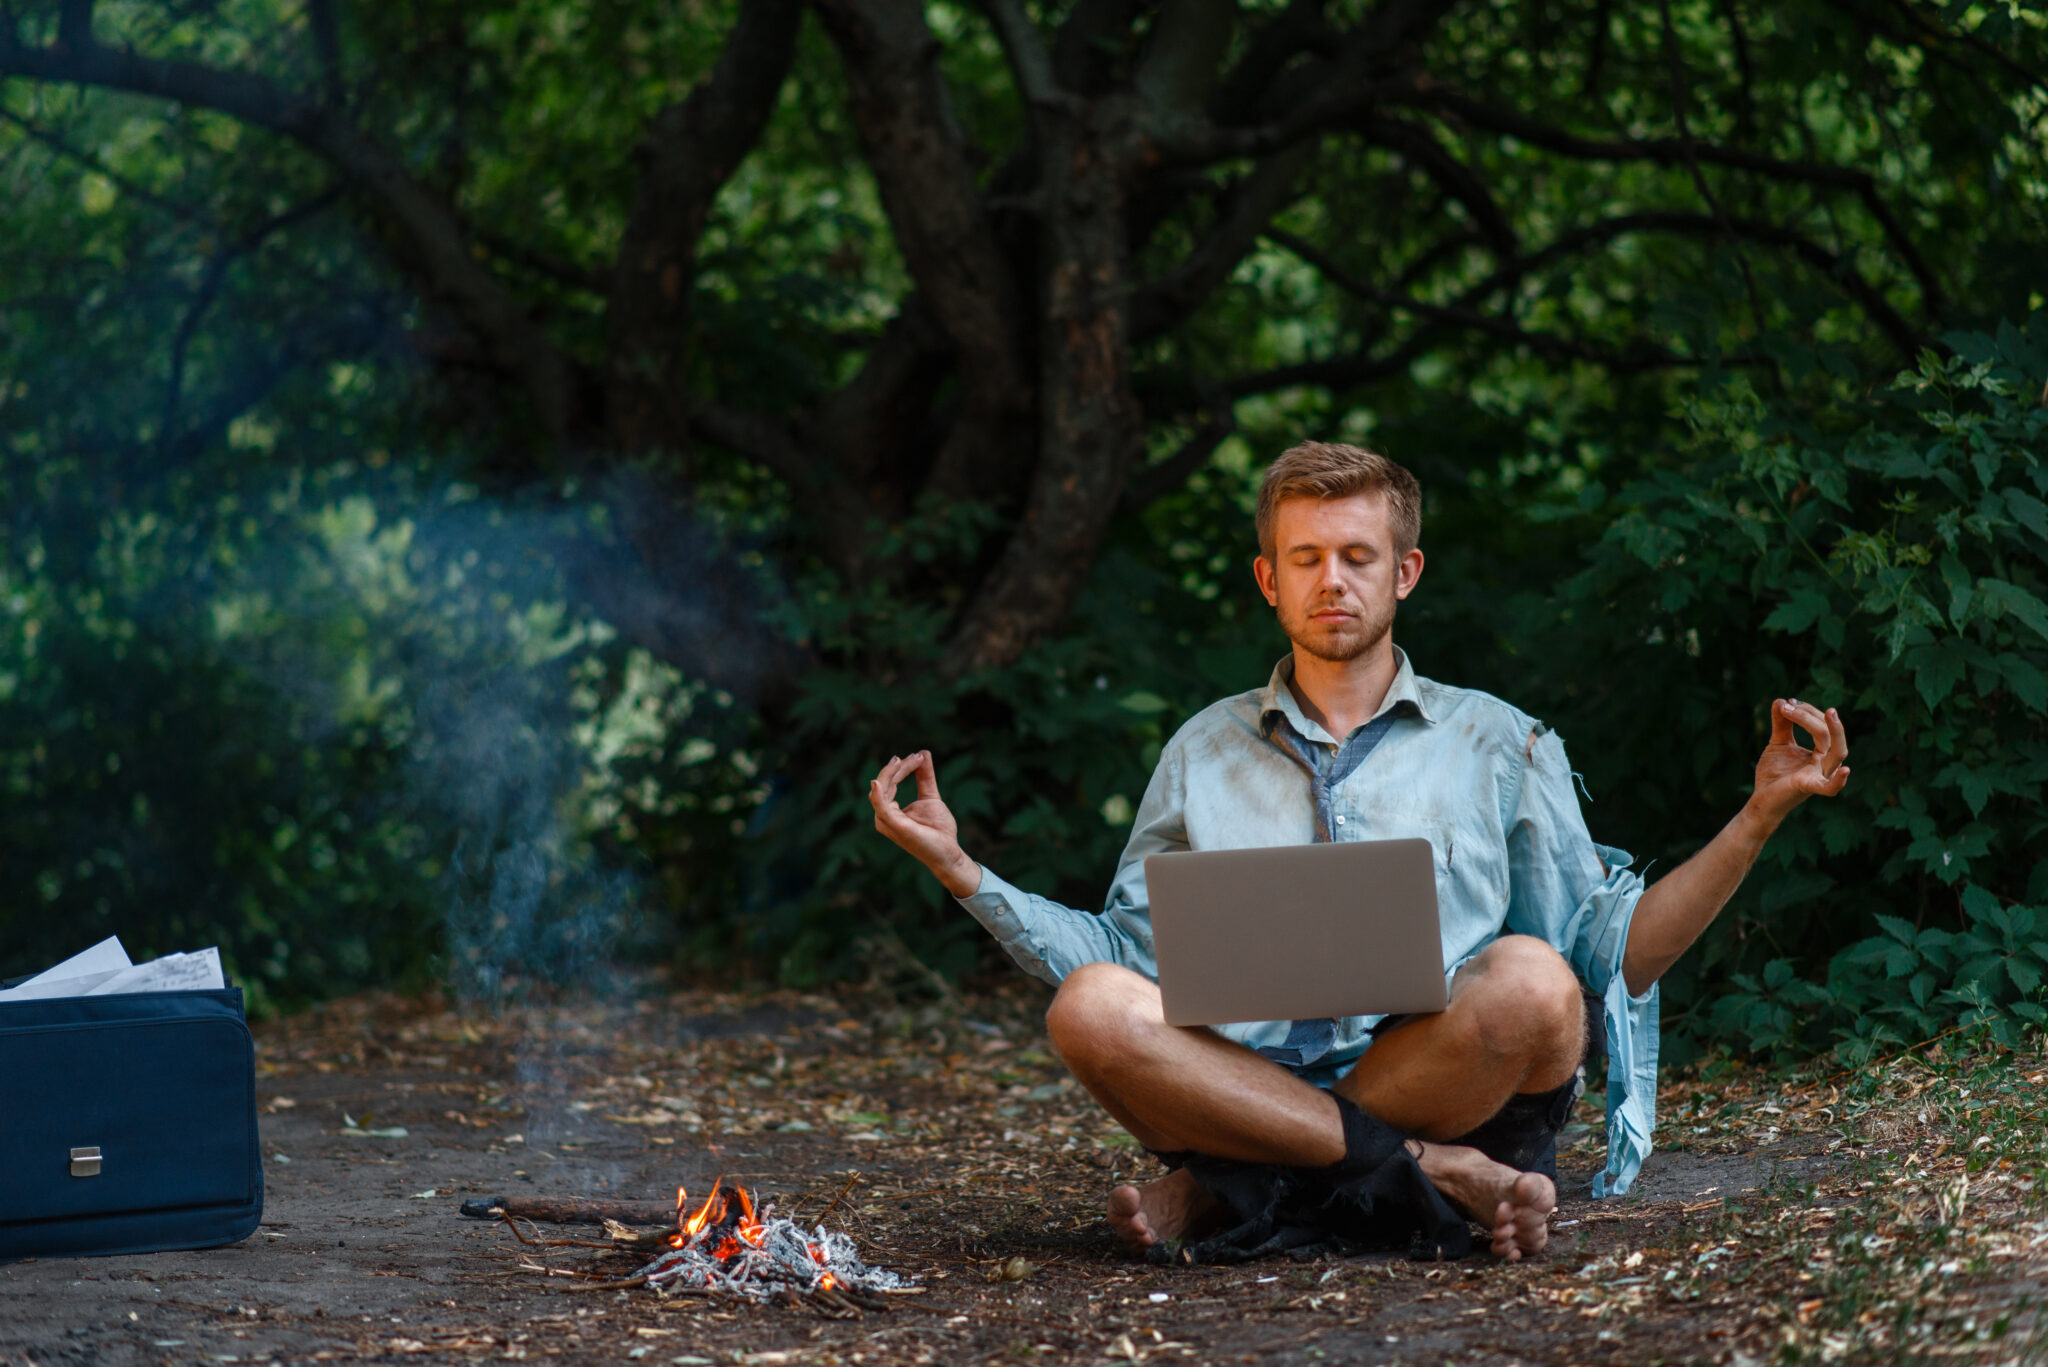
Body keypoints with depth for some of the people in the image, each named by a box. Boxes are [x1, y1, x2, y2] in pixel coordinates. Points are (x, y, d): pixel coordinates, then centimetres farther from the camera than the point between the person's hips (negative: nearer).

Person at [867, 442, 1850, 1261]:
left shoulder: (1496, 743, 19)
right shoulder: (1205, 751, 23)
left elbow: (1613, 955, 14)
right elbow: (1121, 957, 20)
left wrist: (1758, 817, 4)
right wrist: (958, 869, 10)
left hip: (1448, 1082, -1)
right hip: (1243, 1076, 1)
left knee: (1528, 979, -33)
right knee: (1090, 1007, -29)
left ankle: (1225, 1190, -24)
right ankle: (1434, 1173, -29)